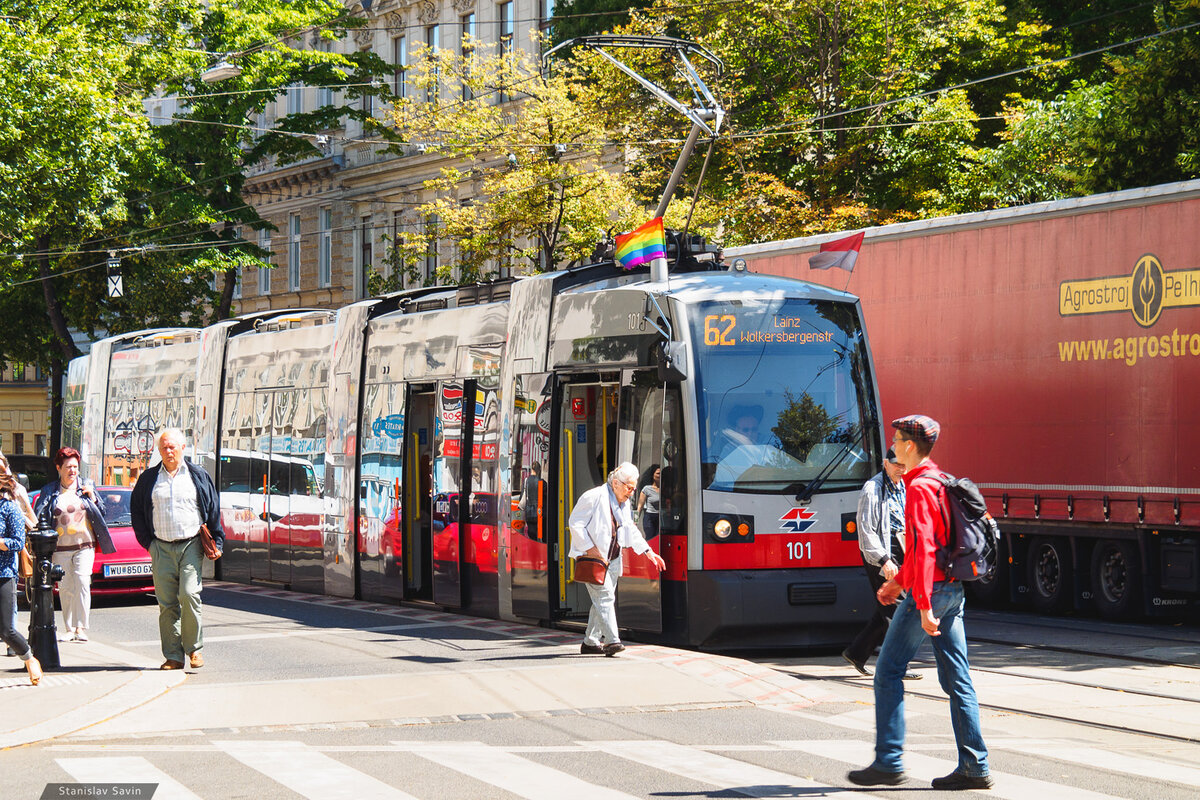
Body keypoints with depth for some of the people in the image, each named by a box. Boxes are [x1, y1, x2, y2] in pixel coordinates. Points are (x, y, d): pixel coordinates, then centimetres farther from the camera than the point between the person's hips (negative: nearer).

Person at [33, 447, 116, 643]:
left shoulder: (86, 487, 9)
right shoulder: (49, 491, 7)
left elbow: (101, 513, 13)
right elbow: (40, 518, 4)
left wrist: (92, 496, -3)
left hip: (84, 545, -1)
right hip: (60, 548, 1)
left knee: (82, 584, -13)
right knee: (65, 588, 1)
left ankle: (81, 628, -13)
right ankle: (69, 629, 8)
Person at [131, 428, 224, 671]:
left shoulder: (198, 476, 9)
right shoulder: (149, 478, 11)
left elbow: (213, 510, 12)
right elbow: (136, 510, 17)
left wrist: (215, 542, 6)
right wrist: (147, 541, 8)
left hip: (191, 546, -2)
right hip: (161, 548, 2)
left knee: (189, 595, -16)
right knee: (167, 604, 0)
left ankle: (194, 648, -1)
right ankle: (173, 657, 5)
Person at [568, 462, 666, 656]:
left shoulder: (624, 503, 13)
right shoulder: (593, 498, -13)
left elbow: (631, 531, 22)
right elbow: (576, 524, -14)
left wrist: (649, 553, 15)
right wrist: (590, 549, -19)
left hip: (612, 559, 8)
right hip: (592, 558, -8)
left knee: (604, 599, 10)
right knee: (604, 596, -17)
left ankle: (590, 642, 18)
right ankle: (612, 641, -23)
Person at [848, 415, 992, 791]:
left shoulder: (919, 487, -14)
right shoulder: (940, 483, 16)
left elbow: (923, 548, -22)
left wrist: (923, 605, -24)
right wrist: (898, 581, 31)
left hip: (930, 591, -9)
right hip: (953, 590, 9)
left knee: (888, 672, -1)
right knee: (957, 678, 7)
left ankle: (889, 762, 0)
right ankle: (974, 767, 4)